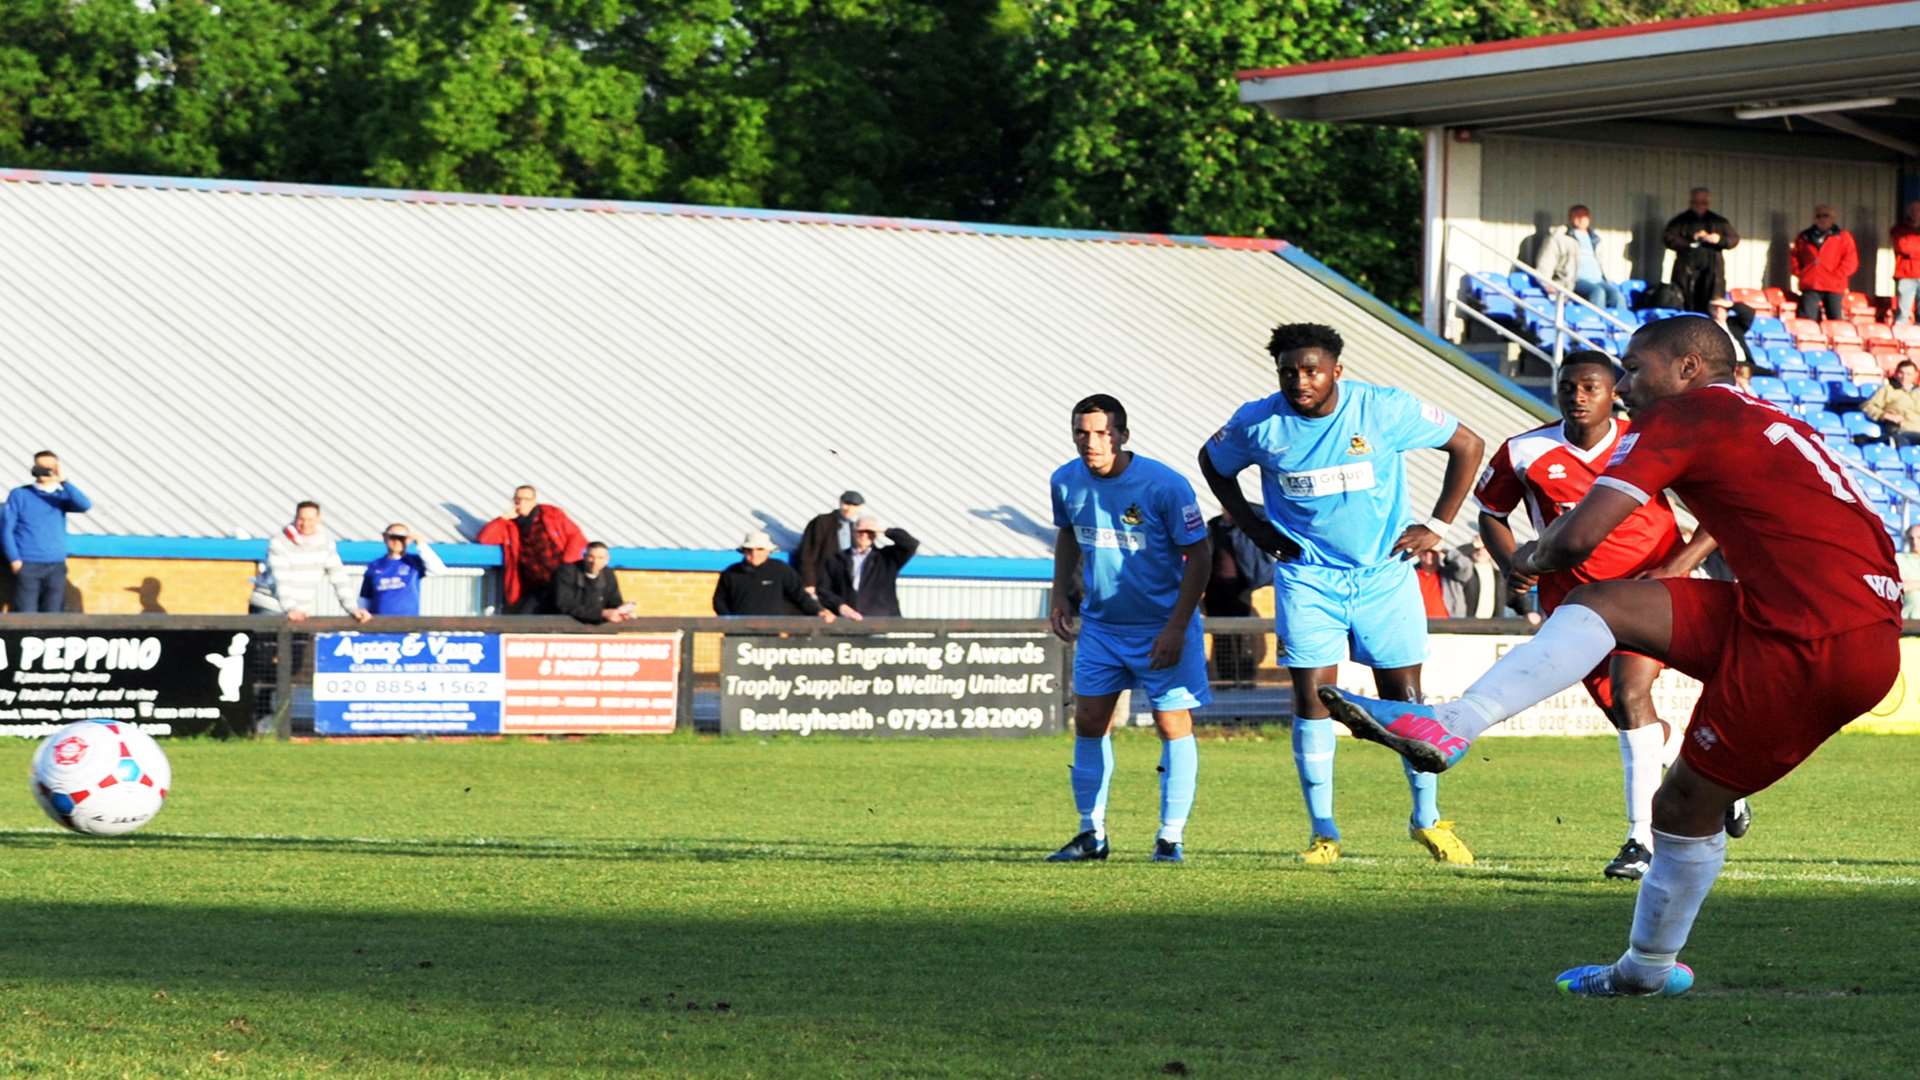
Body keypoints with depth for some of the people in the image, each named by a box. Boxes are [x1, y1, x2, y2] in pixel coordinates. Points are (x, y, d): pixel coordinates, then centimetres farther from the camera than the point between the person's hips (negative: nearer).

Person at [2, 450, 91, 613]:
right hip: (27, 566, -3)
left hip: (56, 567, 3)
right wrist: (14, 560, -8)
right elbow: (6, 528, 1)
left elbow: (85, 505, -9)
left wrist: (63, 481, -18)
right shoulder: (19, 495, 4)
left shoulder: (61, 496, 10)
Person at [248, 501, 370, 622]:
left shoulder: (325, 544, 2)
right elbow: (281, 580, -23)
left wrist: (353, 608, -10)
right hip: (270, 610, -4)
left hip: (302, 613, 5)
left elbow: (339, 578, 0)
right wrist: (290, 609, -37)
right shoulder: (279, 544, -13)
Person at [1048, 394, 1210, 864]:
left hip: (1162, 626, -5)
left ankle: (1171, 838, 3)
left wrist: (1176, 628, -18)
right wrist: (1060, 596, 7)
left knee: (1174, 724, -5)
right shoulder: (1066, 481, -5)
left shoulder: (1165, 485, -21)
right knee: (1089, 723, 3)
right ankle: (1091, 834, 14)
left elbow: (1198, 555, -14)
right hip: (1100, 624, 5)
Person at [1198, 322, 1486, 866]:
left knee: (1405, 697, 2)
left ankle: (1427, 820, 18)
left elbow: (1468, 446, -1)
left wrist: (1436, 526, -4)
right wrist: (1255, 528, 5)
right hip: (1308, 576, 1)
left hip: (1385, 572, -1)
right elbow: (1213, 462, 14)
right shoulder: (1258, 423, -8)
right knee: (1312, 697, -6)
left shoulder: (1385, 409, -13)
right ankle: (1323, 831, 4)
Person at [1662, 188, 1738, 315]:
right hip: (1687, 270, -1)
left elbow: (1734, 239, 13)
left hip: (1712, 271, 1)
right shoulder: (1681, 221, 11)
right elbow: (1668, 238, 0)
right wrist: (1691, 240, -10)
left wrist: (1719, 240, -8)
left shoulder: (1719, 222, 17)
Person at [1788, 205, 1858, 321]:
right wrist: (1798, 272, 5)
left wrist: (1837, 275, -10)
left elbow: (1850, 260, -2)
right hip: (1810, 287, 2)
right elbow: (1794, 258, 21)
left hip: (1833, 289, -2)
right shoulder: (1804, 237, 14)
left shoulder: (1842, 237, 5)